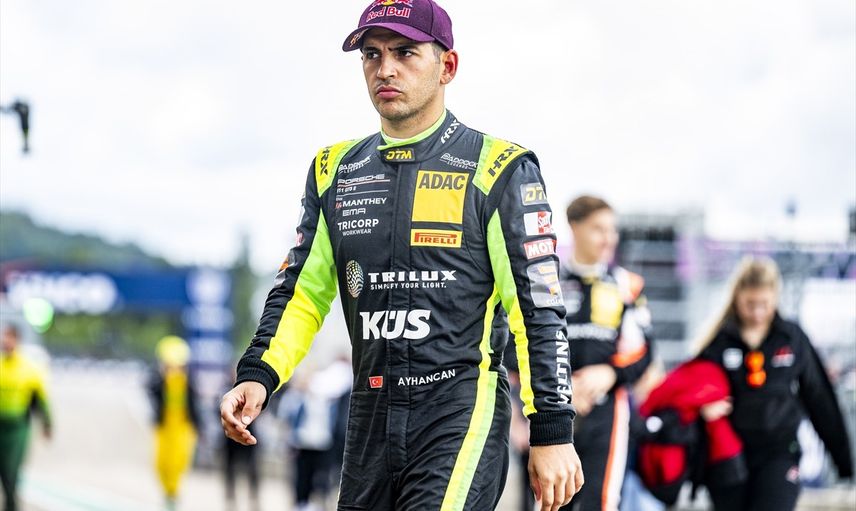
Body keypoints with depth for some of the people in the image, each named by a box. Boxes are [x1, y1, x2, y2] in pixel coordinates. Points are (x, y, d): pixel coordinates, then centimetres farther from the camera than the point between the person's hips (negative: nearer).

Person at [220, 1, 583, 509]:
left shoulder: (498, 169, 0)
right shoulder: (335, 171, 14)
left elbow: (538, 309, -3)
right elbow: (302, 291, 16)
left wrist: (552, 433, -8)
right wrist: (258, 375, -2)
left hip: (462, 413, -5)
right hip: (371, 422, 5)